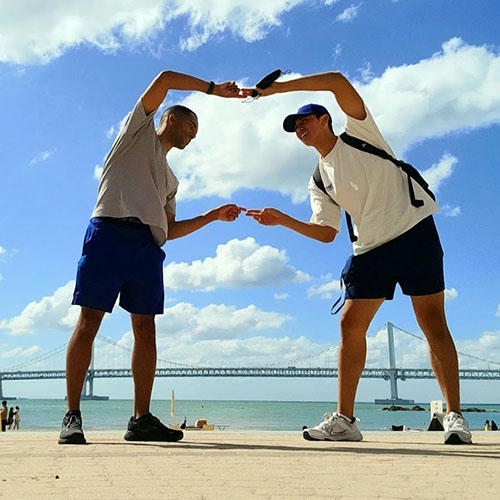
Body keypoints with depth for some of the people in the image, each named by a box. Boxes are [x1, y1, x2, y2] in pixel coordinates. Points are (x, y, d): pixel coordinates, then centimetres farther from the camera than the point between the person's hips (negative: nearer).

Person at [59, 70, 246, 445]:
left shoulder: (170, 180, 33)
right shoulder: (139, 128, 18)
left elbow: (170, 230, 25)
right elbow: (164, 79, 6)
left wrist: (213, 216, 21)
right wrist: (213, 89, 8)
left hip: (148, 245, 7)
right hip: (110, 231, -7)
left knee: (146, 328, -1)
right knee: (89, 322, -8)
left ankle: (141, 419, 1)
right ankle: (72, 415, -6)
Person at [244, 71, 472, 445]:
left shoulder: (359, 133, 2)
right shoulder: (319, 182, 14)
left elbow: (339, 81, -13)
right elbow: (326, 233, 7)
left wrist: (277, 88, -14)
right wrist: (283, 220, -5)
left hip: (414, 231, -6)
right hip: (369, 249, 6)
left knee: (432, 322, -7)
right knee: (350, 325, -1)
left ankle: (455, 416, 0)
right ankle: (344, 419, 5)